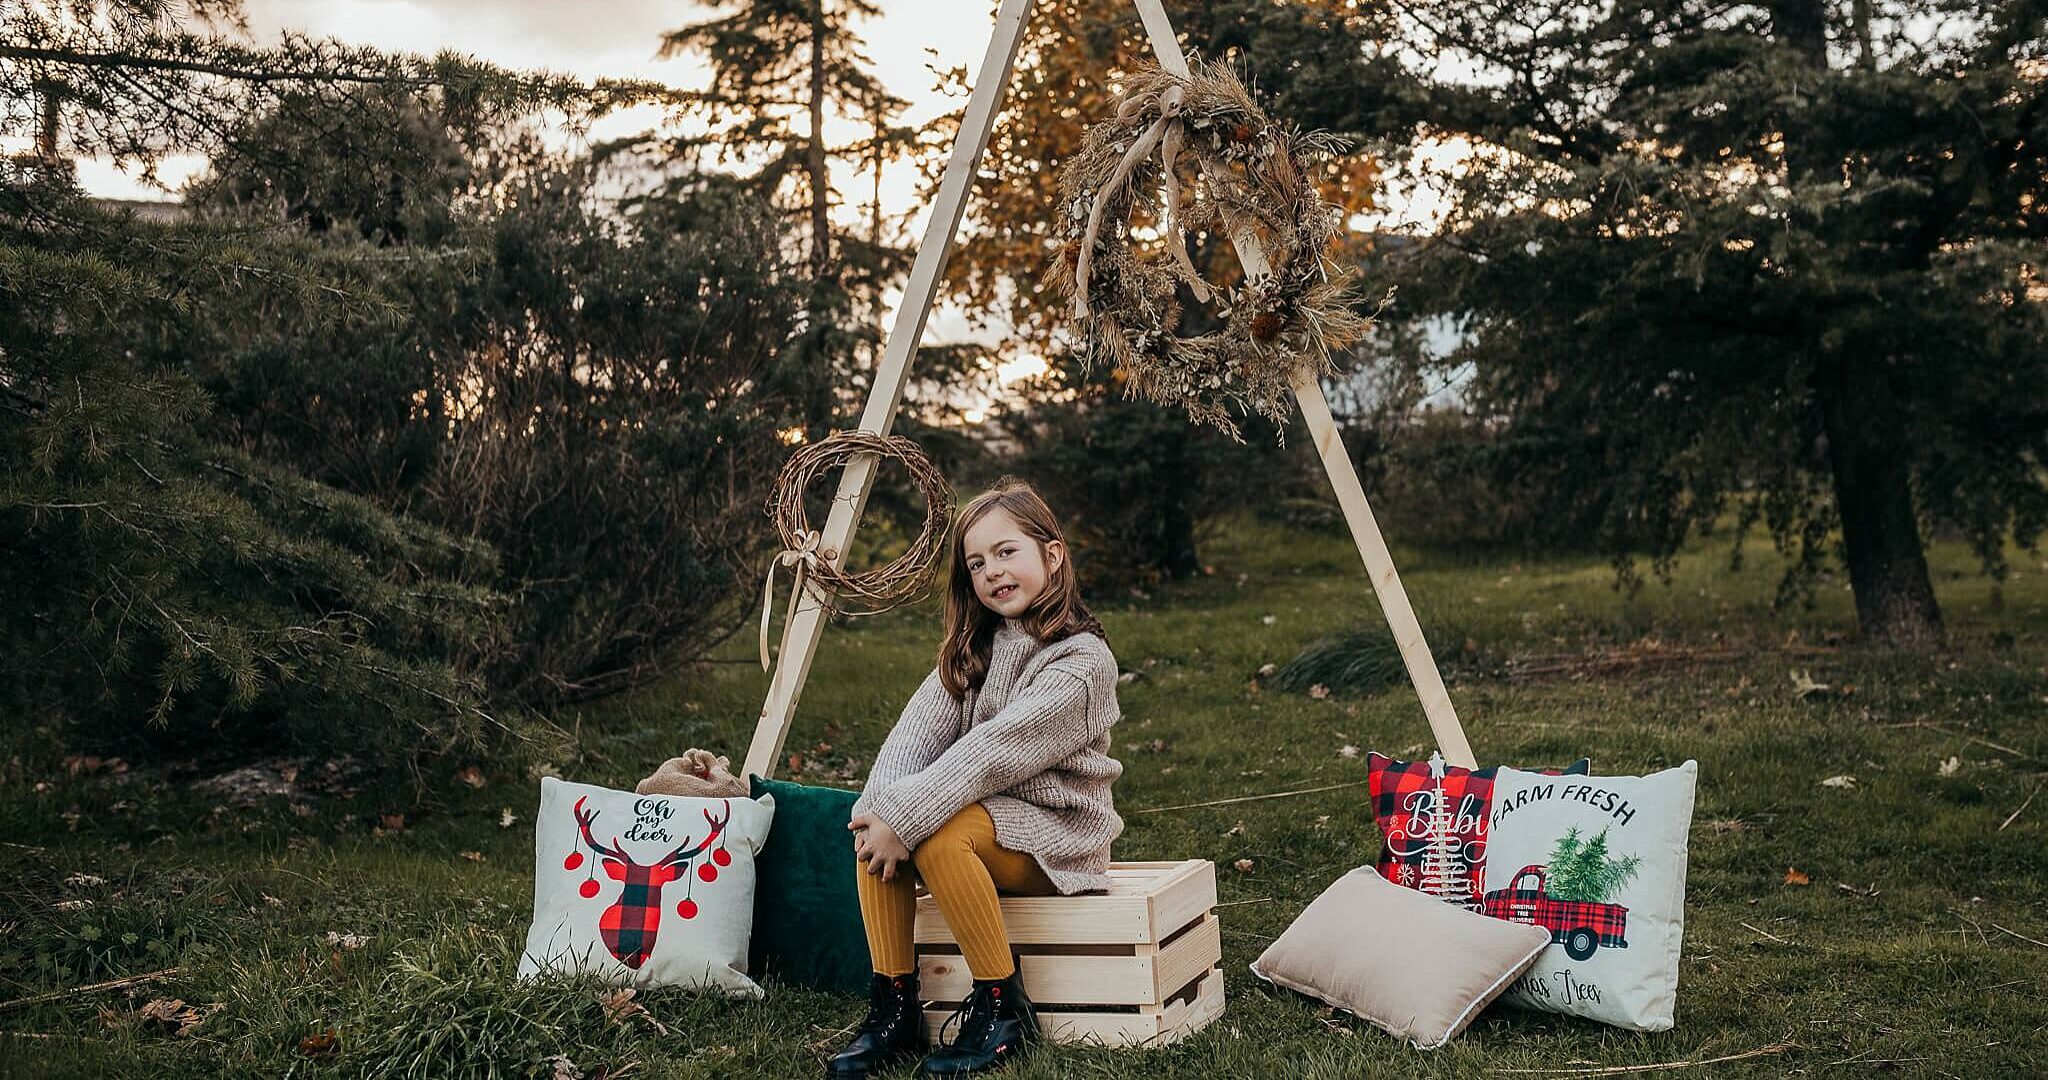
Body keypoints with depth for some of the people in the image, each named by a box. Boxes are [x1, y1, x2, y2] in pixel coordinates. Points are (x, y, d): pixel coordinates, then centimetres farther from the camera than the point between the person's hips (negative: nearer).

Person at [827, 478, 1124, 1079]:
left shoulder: (1082, 660, -15)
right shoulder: (973, 650, 9)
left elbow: (995, 751, -25)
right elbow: (918, 731, -5)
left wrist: (906, 816, -28)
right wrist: (880, 806, -23)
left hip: (1055, 834, -7)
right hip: (982, 811, 7)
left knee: (937, 834, -32)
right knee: (875, 829, -17)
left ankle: (1003, 1007, -17)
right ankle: (894, 1007, -11)